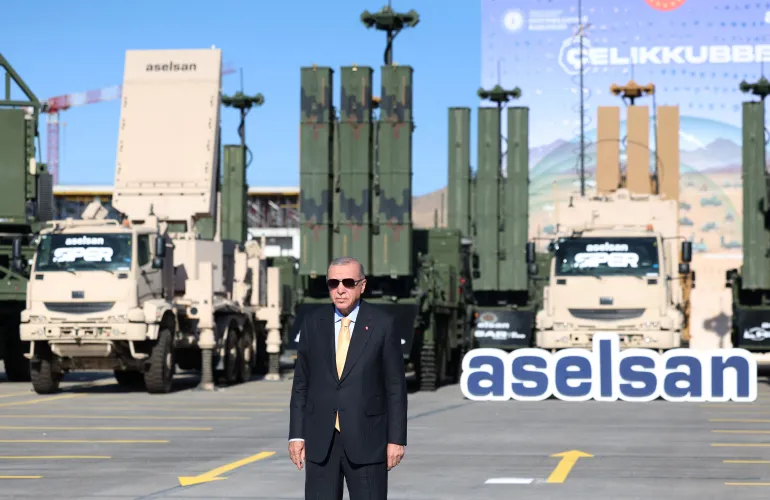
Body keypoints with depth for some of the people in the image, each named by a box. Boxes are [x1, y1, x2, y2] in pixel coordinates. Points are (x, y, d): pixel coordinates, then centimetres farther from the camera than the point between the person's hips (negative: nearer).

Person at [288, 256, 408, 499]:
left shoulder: (382, 324, -2)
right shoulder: (312, 322, 6)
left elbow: (396, 385, -2)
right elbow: (301, 382, 8)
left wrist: (397, 439, -6)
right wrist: (296, 434, 3)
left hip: (366, 439, -2)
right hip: (320, 440, 2)